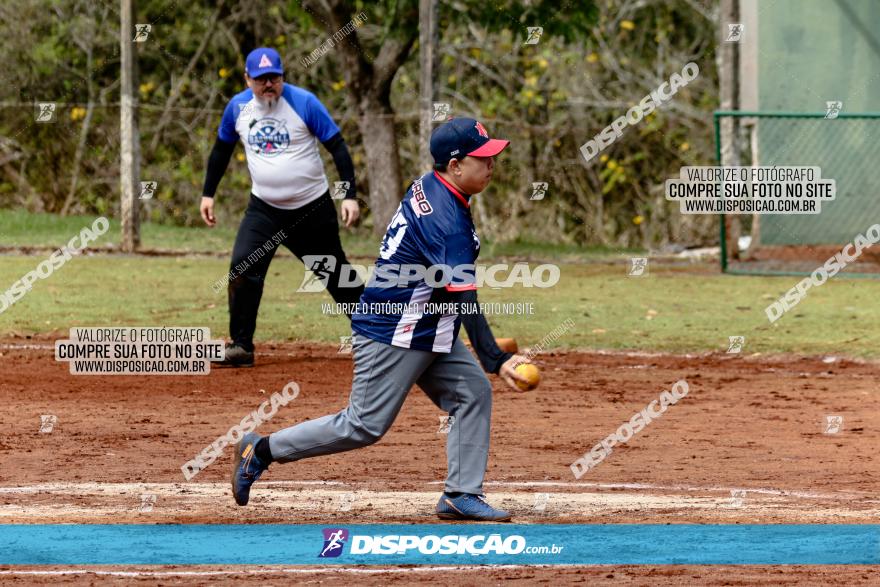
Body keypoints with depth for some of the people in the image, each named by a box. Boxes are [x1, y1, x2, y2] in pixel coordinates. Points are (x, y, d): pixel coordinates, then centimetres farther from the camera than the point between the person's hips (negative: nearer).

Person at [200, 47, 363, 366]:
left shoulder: (304, 102, -14)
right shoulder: (238, 107, -3)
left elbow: (337, 147, -12)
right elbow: (222, 149, 15)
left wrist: (350, 195, -20)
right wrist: (208, 193, 13)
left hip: (313, 208, -2)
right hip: (264, 208, 2)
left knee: (336, 275, 9)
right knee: (242, 269, -16)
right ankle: (241, 346, -7)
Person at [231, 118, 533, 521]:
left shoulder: (426, 186, 4)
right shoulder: (448, 223, -26)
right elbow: (464, 300, -29)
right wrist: (495, 360, -32)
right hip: (392, 335, -10)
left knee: (473, 391, 4)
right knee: (365, 426, -3)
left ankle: (461, 495, 4)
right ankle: (261, 451, 7)